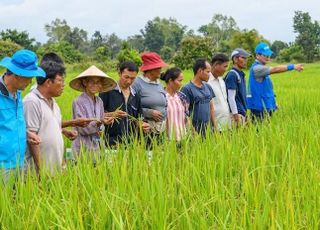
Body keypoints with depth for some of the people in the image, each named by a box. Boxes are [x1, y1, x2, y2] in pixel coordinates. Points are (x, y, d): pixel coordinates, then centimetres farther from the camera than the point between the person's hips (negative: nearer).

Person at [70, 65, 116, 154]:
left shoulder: (99, 101, 7)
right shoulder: (78, 102, -10)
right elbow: (82, 128, -13)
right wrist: (99, 122, -26)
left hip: (97, 146, 5)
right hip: (83, 147, -5)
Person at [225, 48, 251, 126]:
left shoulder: (241, 74, 14)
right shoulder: (232, 75, -13)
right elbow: (231, 97, -17)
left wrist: (245, 114, 18)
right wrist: (235, 115, -20)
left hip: (243, 112, 9)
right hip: (237, 113, -9)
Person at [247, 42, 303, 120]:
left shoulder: (262, 68, 16)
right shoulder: (256, 68, -14)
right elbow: (275, 69, -23)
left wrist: (273, 103, 14)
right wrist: (293, 67, -25)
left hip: (266, 107, 10)